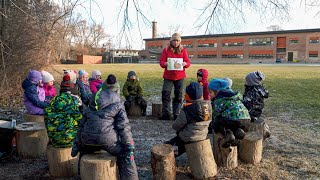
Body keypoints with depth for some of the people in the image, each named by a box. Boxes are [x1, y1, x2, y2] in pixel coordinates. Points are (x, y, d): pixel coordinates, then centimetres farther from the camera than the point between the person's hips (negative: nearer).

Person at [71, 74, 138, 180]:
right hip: (107, 139, -5)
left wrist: (77, 143, 28)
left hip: (87, 139, 5)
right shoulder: (118, 105, 7)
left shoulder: (92, 104, 21)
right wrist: (129, 146, 0)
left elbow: (82, 123, 22)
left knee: (84, 151, 36)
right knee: (124, 155, 13)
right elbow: (123, 127, -1)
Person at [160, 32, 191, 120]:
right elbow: (161, 62, 0)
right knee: (165, 94, -5)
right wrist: (166, 63, -22)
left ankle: (176, 114, 14)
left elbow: (188, 63, 2)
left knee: (178, 96, 4)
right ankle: (166, 114, 3)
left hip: (179, 77, 1)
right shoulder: (166, 50, 4)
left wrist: (183, 64, -19)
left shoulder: (183, 50, 5)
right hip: (168, 76, 0)